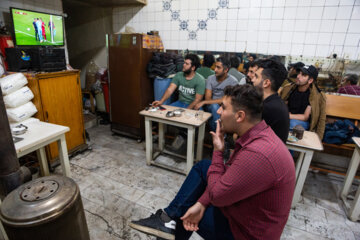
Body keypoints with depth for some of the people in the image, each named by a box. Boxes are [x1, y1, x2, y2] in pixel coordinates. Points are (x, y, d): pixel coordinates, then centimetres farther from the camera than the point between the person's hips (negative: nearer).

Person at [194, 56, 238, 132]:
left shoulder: (233, 81, -11)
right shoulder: (210, 78, 1)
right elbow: (208, 98, -4)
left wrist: (204, 102, -23)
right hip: (210, 106, 3)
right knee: (214, 106, -32)